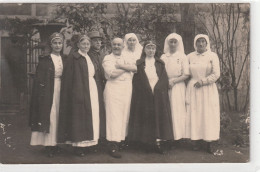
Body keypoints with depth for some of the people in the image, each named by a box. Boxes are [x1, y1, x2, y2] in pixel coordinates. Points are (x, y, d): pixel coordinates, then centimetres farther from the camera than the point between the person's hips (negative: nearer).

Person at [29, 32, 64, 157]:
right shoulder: (45, 59, -4)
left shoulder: (63, 59, 12)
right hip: (48, 91, -5)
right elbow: (39, 78, -7)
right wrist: (41, 94, -15)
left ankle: (54, 143, 16)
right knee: (49, 115, -4)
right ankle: (49, 144, 3)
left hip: (60, 89, 5)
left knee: (57, 115, 7)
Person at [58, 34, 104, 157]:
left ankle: (87, 142, 15)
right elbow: (68, 78, -9)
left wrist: (97, 91, 14)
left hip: (92, 90, 7)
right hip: (79, 91, -7)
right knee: (79, 116, -5)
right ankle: (78, 146, 4)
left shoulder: (89, 58, 17)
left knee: (92, 116, 6)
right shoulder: (73, 57, -5)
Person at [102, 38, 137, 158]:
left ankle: (120, 139, 14)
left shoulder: (125, 58, 20)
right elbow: (112, 73, -13)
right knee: (113, 115, -9)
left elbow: (135, 68, 2)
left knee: (124, 115, 5)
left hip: (127, 88, 6)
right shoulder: (107, 58, 3)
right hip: (113, 88, -6)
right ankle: (113, 147, -9)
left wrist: (122, 66, -11)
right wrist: (127, 68, -1)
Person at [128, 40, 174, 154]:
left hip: (159, 96, 2)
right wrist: (146, 89, -9)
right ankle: (148, 143, 1)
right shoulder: (139, 64, 8)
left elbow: (165, 79, 8)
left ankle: (159, 141, -1)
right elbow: (136, 81, 2)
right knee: (146, 117, -3)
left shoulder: (160, 63, 14)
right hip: (144, 96, -1)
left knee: (159, 116, -2)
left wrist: (157, 88, -6)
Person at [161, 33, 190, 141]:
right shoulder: (163, 57, 12)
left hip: (178, 87, -2)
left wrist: (173, 81, -12)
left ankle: (178, 135, 2)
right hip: (165, 87, 2)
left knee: (177, 111, -4)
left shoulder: (182, 57, 4)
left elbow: (186, 75, -2)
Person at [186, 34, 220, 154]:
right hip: (193, 89, 2)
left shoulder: (212, 56, 2)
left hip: (208, 89, -1)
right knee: (194, 114, -1)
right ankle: (196, 140, 4)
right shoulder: (190, 56, 8)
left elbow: (216, 74, -4)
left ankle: (210, 142, 3)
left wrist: (202, 81, -9)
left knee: (209, 115, -2)